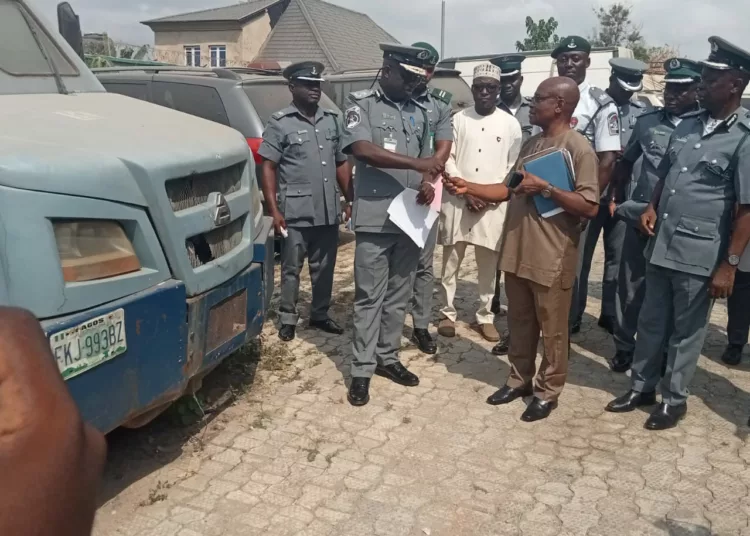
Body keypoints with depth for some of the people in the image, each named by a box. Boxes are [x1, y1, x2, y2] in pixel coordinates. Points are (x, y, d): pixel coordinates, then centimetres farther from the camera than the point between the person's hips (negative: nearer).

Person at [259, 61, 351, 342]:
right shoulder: (280, 123, -4)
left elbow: (342, 163, 15)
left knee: (324, 268, 14)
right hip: (295, 212, -5)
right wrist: (274, 210, -12)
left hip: (329, 211, 5)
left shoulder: (333, 120, 11)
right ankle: (288, 319, 19)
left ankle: (320, 315, 28)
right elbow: (268, 168, -6)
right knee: (292, 268, 6)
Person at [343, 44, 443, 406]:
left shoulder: (419, 113, 14)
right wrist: (416, 164, -21)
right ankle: (362, 369, 10)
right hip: (375, 219, -5)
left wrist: (428, 183, -5)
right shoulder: (361, 103, -2)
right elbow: (363, 150, -18)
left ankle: (388, 358, 26)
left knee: (399, 296, 13)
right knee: (369, 297, 1)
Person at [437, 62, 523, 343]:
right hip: (457, 201, 0)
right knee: (451, 261, 6)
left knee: (489, 265, 7)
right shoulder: (458, 119, 4)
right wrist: (467, 192, -11)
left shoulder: (510, 123, 3)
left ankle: (486, 317, 19)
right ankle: (448, 314, 18)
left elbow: (514, 166, 2)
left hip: (493, 205, 0)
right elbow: (447, 160, -1)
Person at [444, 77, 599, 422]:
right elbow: (510, 190, 16)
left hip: (552, 258, -7)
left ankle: (548, 391, 23)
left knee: (552, 329, 8)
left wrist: (545, 189, -21)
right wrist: (469, 188, 6)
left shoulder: (579, 149, -12)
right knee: (519, 323, 18)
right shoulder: (531, 144, 13)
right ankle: (519, 380, 34)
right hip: (517, 251, 8)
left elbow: (590, 207, -18)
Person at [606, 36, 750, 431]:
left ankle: (674, 398, 26)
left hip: (700, 254, -6)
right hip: (661, 244, 6)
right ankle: (642, 386, 32)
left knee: (686, 331, 9)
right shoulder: (687, 125, 7)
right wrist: (652, 207, 3)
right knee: (651, 321, 16)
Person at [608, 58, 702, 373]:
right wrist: (618, 201, 12)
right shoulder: (647, 121, 6)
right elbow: (625, 164, 15)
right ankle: (624, 347, 24)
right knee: (631, 285, 9)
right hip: (639, 216, 2)